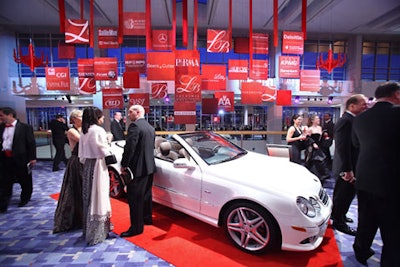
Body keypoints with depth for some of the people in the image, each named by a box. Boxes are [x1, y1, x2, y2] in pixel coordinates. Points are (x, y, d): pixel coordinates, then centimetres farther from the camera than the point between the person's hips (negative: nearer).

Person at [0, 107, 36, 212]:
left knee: (25, 182, 12)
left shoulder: (25, 127, -8)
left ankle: (25, 199, 34)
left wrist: (32, 158, -11)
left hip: (20, 158, -4)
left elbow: (31, 143, -9)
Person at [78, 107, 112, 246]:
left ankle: (88, 229, 32)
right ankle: (96, 234, 11)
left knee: (89, 197, 17)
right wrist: (107, 143, 3)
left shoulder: (84, 132, 8)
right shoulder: (98, 130, -15)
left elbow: (82, 154, 11)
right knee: (98, 198, 1)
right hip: (97, 166, -8)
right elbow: (105, 151, -15)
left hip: (87, 166, 8)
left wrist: (85, 161, 20)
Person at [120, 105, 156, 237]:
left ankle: (136, 227, 8)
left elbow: (130, 147, -20)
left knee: (135, 198, 0)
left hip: (137, 167, -9)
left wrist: (124, 165, -9)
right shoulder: (150, 127, 12)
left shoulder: (135, 126, -15)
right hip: (149, 166, 9)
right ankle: (147, 218, 36)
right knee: (146, 194, 21)